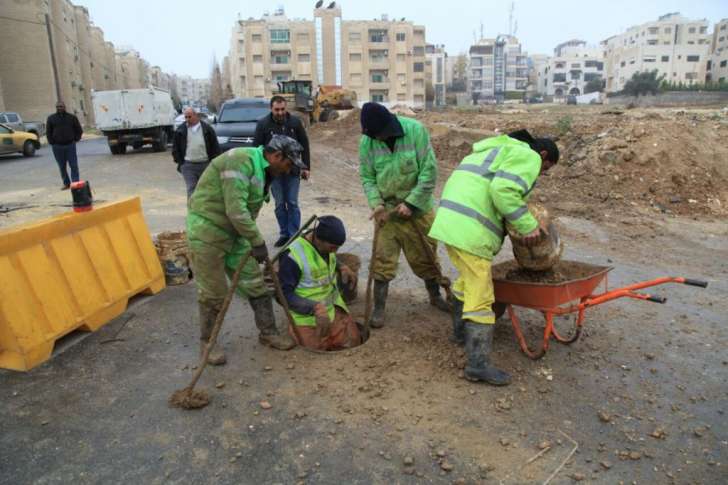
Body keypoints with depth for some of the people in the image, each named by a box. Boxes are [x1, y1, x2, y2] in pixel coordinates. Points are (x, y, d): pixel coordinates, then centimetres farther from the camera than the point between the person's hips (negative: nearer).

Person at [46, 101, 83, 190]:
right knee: (62, 167, 6)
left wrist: (75, 139, 2)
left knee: (74, 165, -4)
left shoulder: (72, 117, 6)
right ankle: (66, 183, 15)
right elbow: (48, 132, 10)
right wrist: (52, 143, 2)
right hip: (57, 146, 1)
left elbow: (79, 130, 11)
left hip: (70, 145, -1)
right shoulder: (51, 118, 7)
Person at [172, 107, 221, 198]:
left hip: (205, 164, 0)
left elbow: (215, 147, 4)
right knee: (191, 190, -7)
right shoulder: (181, 130, 4)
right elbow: (175, 148, 10)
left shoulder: (207, 129, 2)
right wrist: (179, 162, 2)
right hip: (188, 165, 0)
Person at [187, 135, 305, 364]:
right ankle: (206, 342, 23)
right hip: (207, 232, -9)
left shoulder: (264, 170, 8)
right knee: (214, 292, 3)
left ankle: (268, 332, 24)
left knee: (255, 282, 9)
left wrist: (254, 241, 14)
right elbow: (236, 210, -30)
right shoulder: (241, 161, -24)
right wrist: (258, 242, -25)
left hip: (234, 232, 9)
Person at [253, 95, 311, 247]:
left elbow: (304, 145, 3)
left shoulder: (295, 122, -4)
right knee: (280, 205, 8)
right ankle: (284, 234, 19)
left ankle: (294, 235, 9)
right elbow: (256, 148, -3)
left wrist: (306, 167, 1)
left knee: (292, 204, 2)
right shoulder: (263, 124, -7)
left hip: (293, 170, 0)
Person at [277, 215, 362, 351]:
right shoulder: (293, 256, -25)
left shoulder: (325, 244, -3)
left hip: (333, 308, 7)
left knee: (353, 342, 2)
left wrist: (340, 266, 1)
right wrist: (314, 307, -31)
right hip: (307, 317, -6)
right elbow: (284, 293, -20)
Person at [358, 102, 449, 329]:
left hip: (418, 207, 0)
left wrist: (411, 203, -19)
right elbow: (367, 177, -3)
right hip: (387, 208, 1)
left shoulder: (416, 130, -18)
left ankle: (435, 296, 37)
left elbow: (429, 170, -17)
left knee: (425, 255, 13)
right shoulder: (367, 141, -12)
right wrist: (376, 204, -19)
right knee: (383, 259, 0)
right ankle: (379, 308, 14)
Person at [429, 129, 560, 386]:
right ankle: (478, 363, 0)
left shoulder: (497, 150, 31)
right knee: (480, 293, -5)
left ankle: (461, 331, 42)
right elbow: (503, 190, -17)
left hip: (449, 219, 10)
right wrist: (527, 226, -9)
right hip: (470, 229, -10)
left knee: (468, 279, 27)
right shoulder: (527, 156, 0)